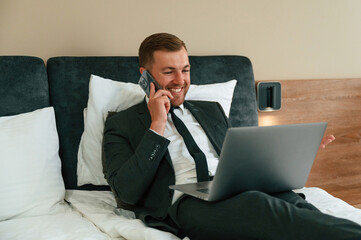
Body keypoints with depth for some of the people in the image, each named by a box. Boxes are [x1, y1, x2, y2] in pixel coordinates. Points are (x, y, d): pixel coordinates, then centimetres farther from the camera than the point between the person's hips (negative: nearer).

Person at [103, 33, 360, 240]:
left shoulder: (211, 111, 29)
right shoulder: (121, 125, 12)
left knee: (289, 200, -29)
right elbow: (127, 192, -1)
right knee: (256, 203, -35)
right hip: (187, 202, -5)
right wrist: (157, 126, -3)